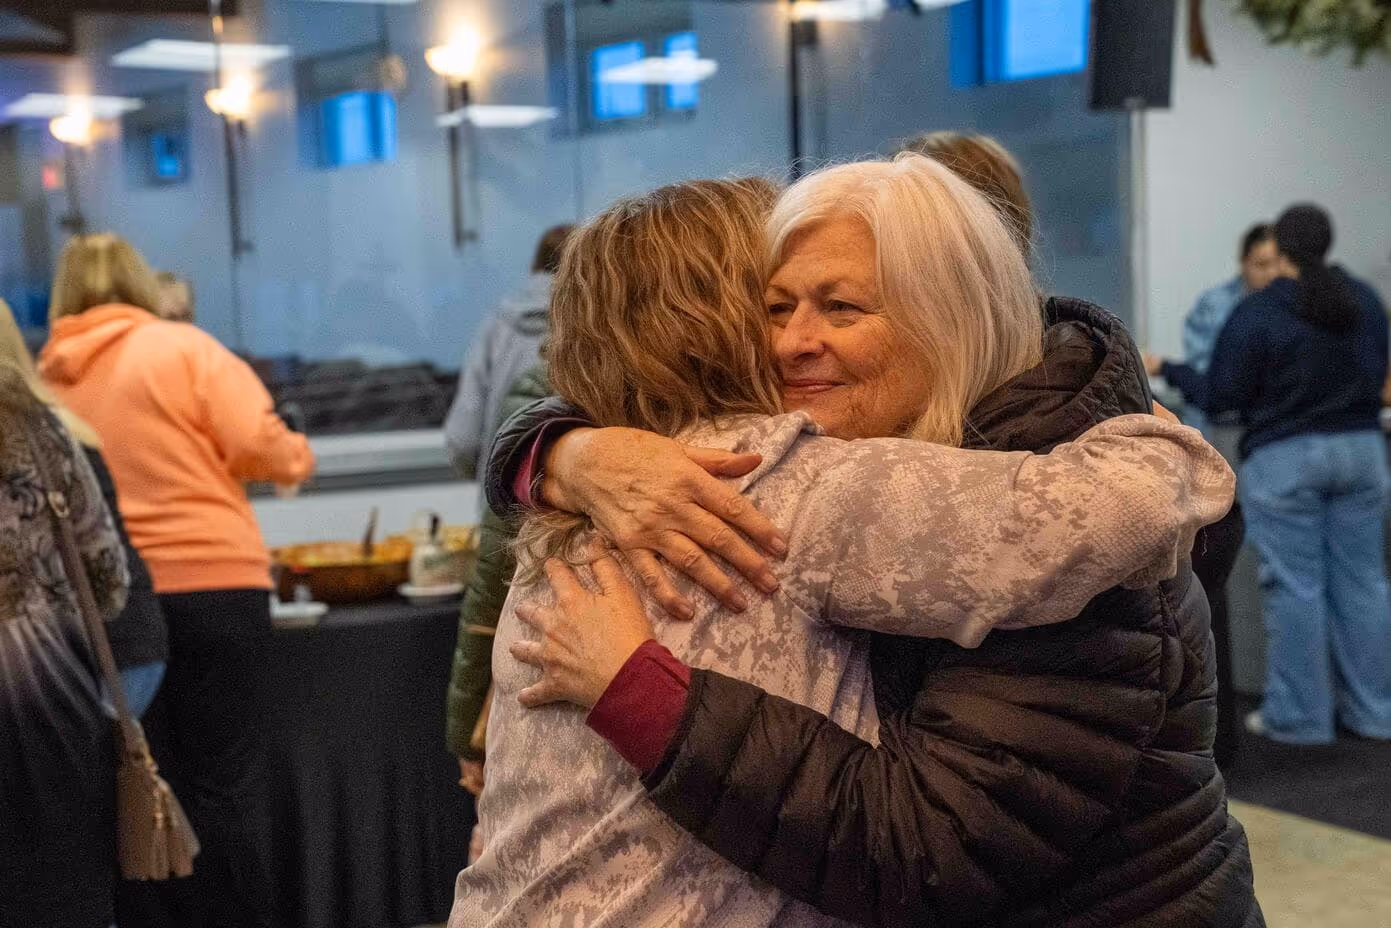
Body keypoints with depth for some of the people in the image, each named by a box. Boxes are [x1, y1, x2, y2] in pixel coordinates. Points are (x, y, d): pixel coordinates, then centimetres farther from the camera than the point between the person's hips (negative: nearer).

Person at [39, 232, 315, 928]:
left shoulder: (45, 378, 8)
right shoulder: (183, 349, -2)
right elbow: (257, 446, -11)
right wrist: (296, 456, 10)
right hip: (209, 584, -3)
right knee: (226, 780, 4)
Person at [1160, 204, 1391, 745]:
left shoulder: (1257, 313, -12)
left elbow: (1218, 397, -9)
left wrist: (1169, 370, 7)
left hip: (1286, 457, -5)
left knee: (1296, 588, -1)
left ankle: (1299, 717, 5)